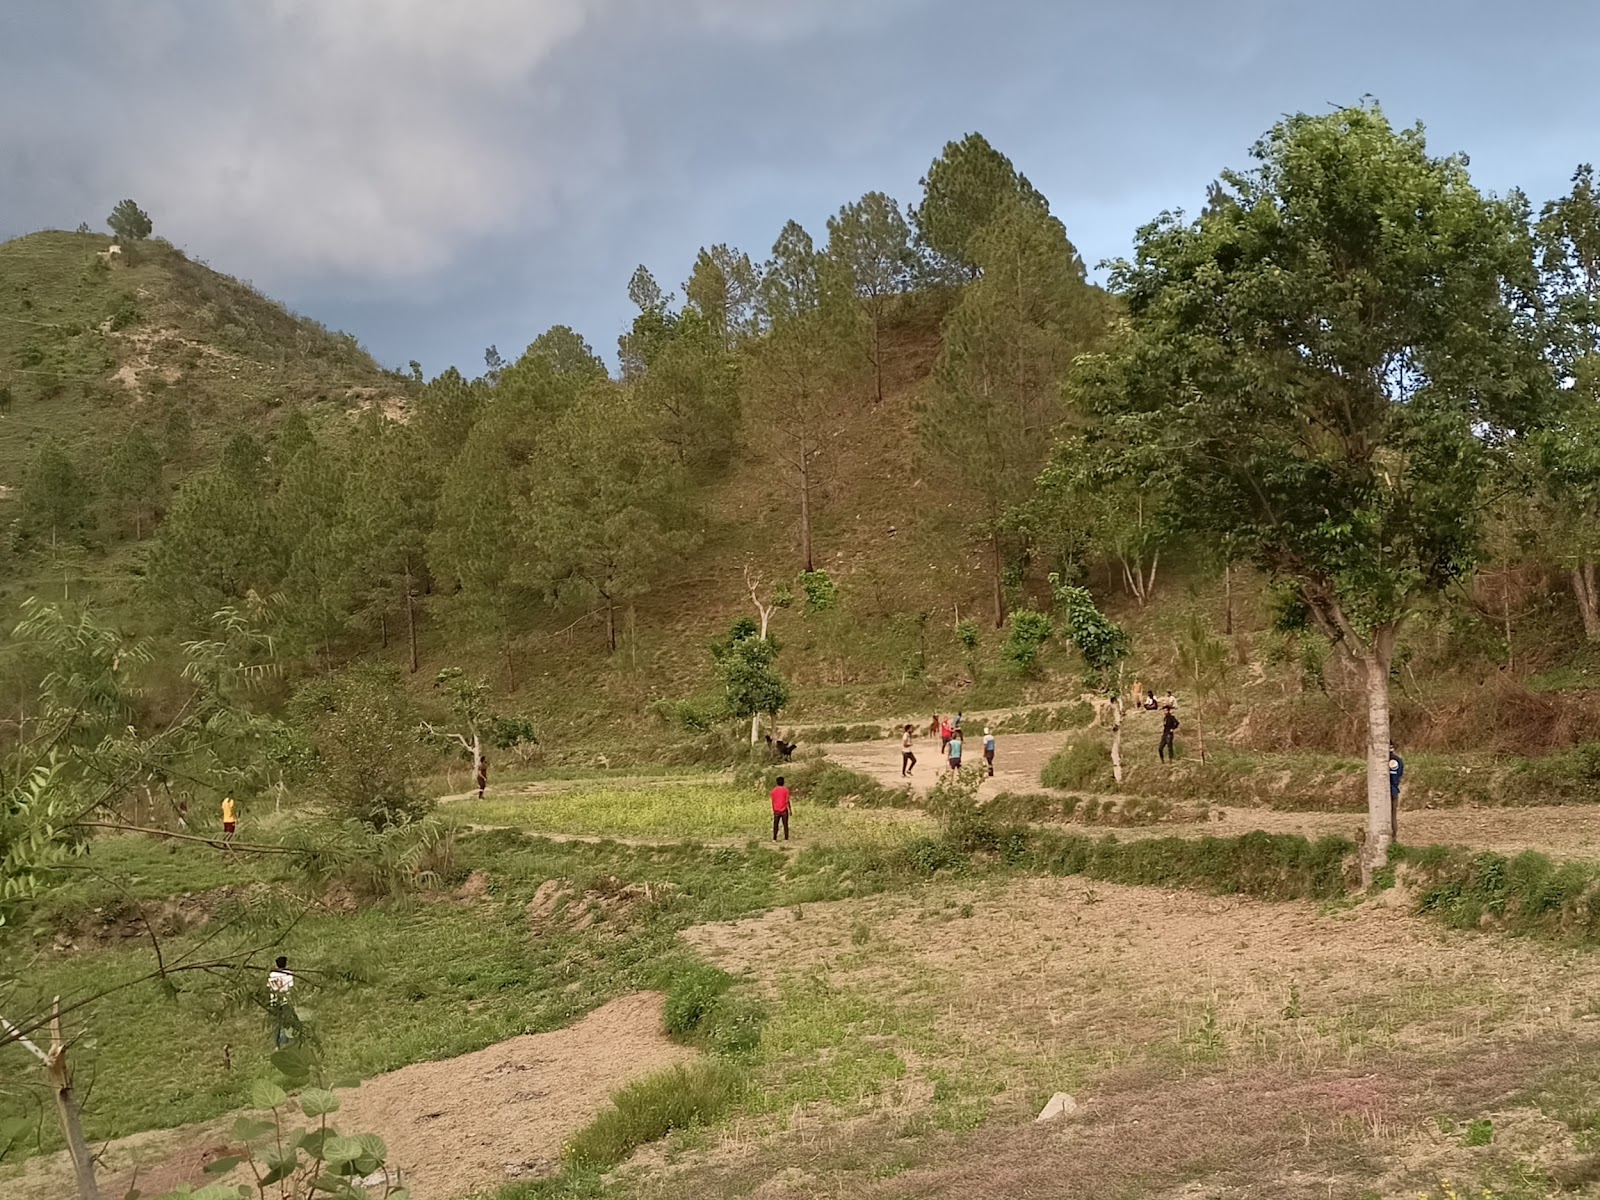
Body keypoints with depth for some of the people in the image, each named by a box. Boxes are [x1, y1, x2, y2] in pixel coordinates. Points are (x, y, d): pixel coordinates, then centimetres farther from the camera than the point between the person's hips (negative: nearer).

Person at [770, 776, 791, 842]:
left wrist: (773, 810, 12)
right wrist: (790, 810, -1)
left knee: (775, 825, 6)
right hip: (784, 810, -2)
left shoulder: (774, 790, 2)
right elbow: (787, 801, -8)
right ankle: (786, 838, 2)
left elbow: (772, 801, 4)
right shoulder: (786, 790, -6)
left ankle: (774, 839, 2)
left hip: (776, 811, 2)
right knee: (785, 825, 4)